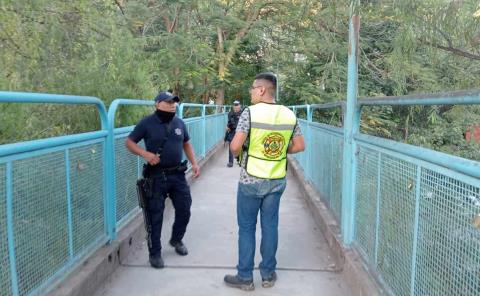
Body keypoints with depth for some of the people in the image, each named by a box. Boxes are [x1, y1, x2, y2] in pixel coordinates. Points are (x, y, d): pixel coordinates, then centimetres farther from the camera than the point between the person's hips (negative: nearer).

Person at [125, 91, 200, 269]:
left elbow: (186, 144, 19)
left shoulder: (179, 123, 7)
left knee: (184, 211, 10)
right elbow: (129, 142, -4)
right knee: (155, 216, 1)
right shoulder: (147, 123, -8)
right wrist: (145, 154, -21)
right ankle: (154, 253, 16)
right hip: (156, 176, -5)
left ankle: (176, 240, 36)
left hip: (177, 174, 5)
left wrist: (194, 163, 7)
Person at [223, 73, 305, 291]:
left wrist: (237, 153, 3)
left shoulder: (250, 112, -14)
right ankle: (268, 274, 24)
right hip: (277, 181, 4)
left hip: (251, 180, -4)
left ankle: (245, 277, 17)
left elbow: (235, 146, -19)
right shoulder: (289, 115, 1)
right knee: (270, 226, 14)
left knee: (246, 228, 8)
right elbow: (300, 146, 5)